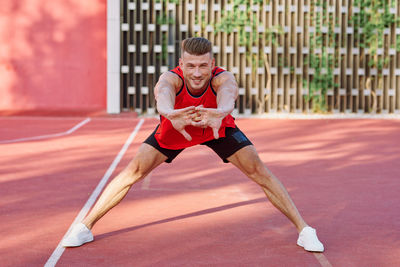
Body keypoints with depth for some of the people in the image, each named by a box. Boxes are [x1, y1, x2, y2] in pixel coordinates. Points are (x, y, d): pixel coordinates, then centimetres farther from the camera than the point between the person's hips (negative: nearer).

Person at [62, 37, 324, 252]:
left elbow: (228, 93, -61)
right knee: (134, 171, -10)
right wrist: (169, 113, -85)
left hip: (218, 128, 0)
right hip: (174, 129, 0)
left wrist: (221, 112, -85)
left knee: (259, 171, -11)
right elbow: (163, 94, -61)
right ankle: (84, 227, 5)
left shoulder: (223, 78, -37)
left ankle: (304, 229, 3)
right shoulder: (170, 78, -36)